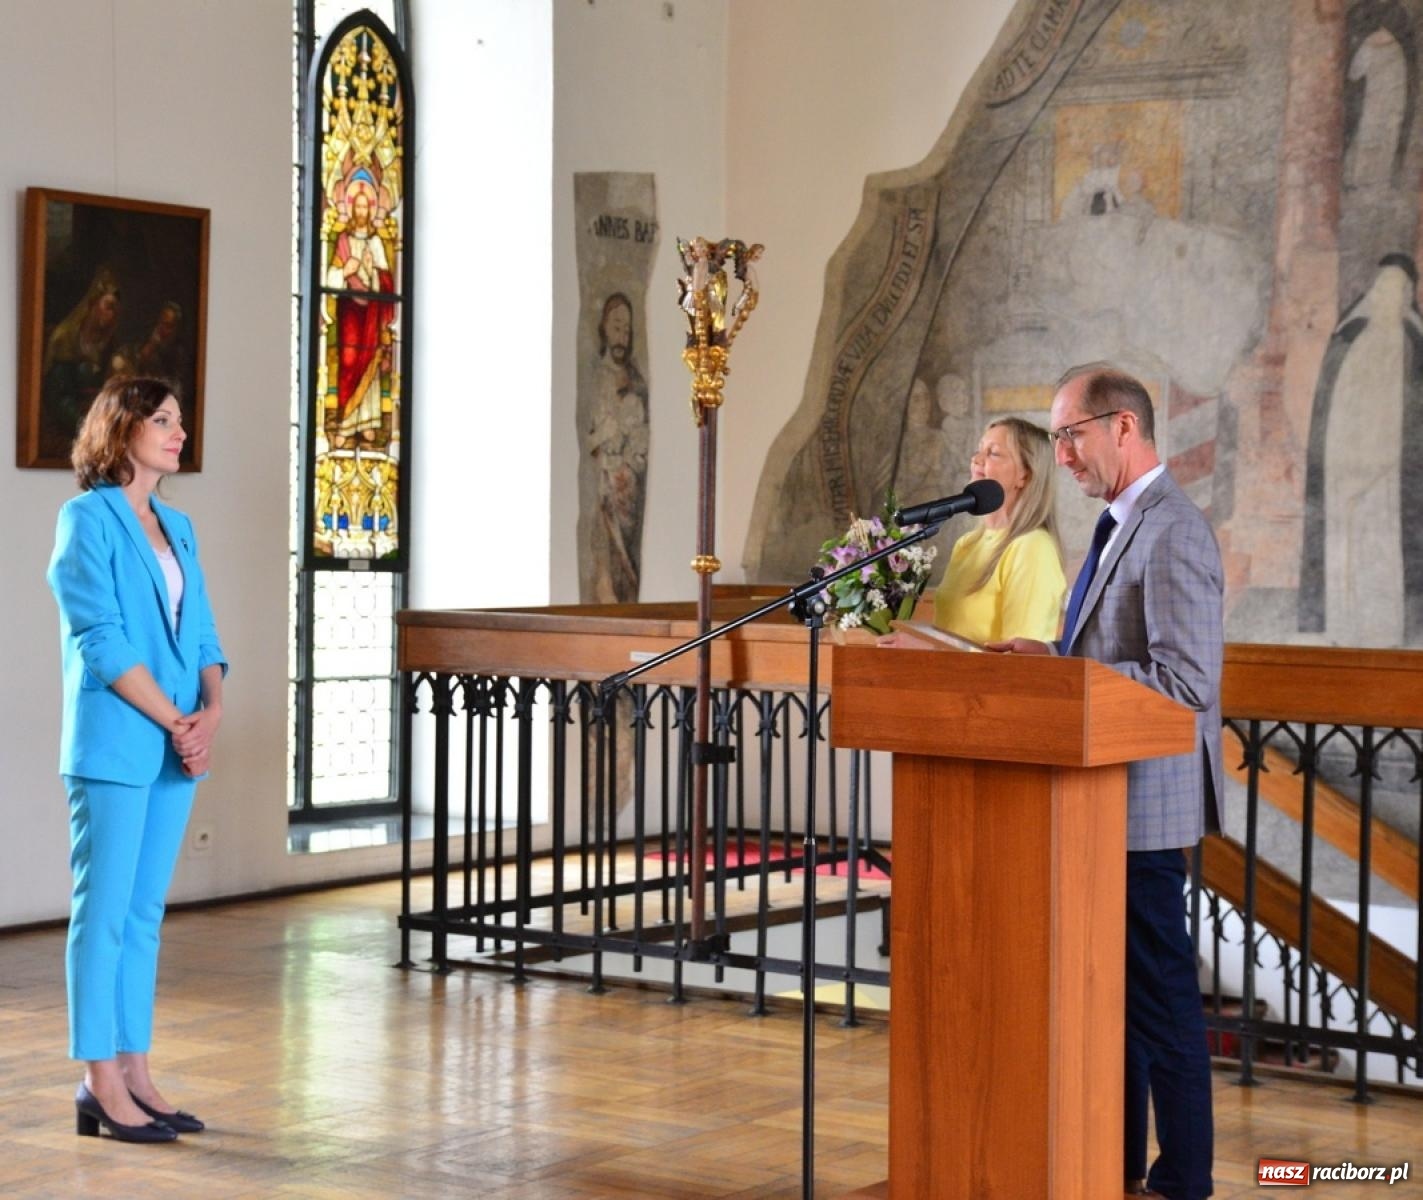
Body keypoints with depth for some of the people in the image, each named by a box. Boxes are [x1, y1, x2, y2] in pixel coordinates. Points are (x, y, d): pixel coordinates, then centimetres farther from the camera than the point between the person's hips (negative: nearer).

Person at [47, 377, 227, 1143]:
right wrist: (176, 723, -14)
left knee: (144, 914, 10)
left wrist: (210, 712, -5)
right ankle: (100, 1086, 2)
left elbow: (200, 635, 13)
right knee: (104, 912, -3)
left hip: (175, 748, 7)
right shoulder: (88, 519, -7)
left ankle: (133, 1072, 15)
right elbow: (101, 642, -14)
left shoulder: (176, 528, 15)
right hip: (112, 746, -7)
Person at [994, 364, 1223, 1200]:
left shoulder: (1173, 533, -18)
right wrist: (1052, 658, 5)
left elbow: (1185, 682, -25)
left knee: (1161, 996, -2)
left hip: (1143, 803, -10)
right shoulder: (1122, 526, 14)